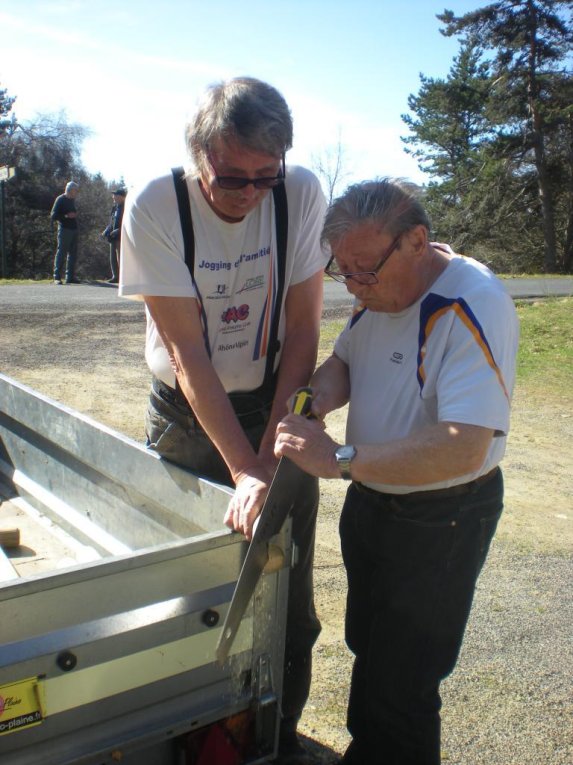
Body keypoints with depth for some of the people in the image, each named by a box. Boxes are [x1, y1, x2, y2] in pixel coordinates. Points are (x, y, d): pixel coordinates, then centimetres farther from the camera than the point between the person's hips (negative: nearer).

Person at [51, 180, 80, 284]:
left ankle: (70, 276, 14)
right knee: (61, 252, -7)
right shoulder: (60, 200, -7)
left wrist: (74, 215, 12)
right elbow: (54, 215, -11)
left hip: (73, 229, 8)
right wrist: (66, 216, -18)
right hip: (64, 229, -8)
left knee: (73, 253, 8)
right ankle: (57, 277, -4)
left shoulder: (72, 200, 16)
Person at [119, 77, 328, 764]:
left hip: (277, 404, 1)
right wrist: (243, 469, -29)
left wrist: (272, 451, -20)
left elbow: (302, 331, -12)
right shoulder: (154, 207, -19)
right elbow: (188, 353, -22)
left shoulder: (302, 194, -14)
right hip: (185, 412, 0)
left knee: (286, 591, 6)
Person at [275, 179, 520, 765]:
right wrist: (322, 392, -12)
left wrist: (339, 459, -37)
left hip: (439, 523, -8)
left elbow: (464, 448, -37)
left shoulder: (473, 307, -28)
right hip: (371, 497, 9)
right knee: (367, 649, 26)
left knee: (400, 690, 4)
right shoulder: (380, 289, -2)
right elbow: (343, 360, 11)